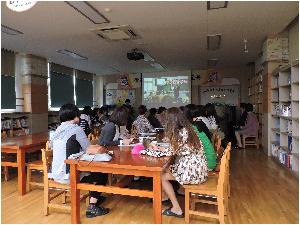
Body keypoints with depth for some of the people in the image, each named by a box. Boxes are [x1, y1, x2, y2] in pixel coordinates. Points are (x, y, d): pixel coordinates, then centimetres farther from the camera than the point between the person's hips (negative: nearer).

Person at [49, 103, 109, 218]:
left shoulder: (58, 130, 8)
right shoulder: (76, 129, -14)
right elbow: (88, 150, -10)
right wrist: (99, 150, 12)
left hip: (56, 175, 8)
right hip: (69, 175, -8)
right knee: (102, 174, 9)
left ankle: (94, 197, 40)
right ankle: (92, 207, 7)